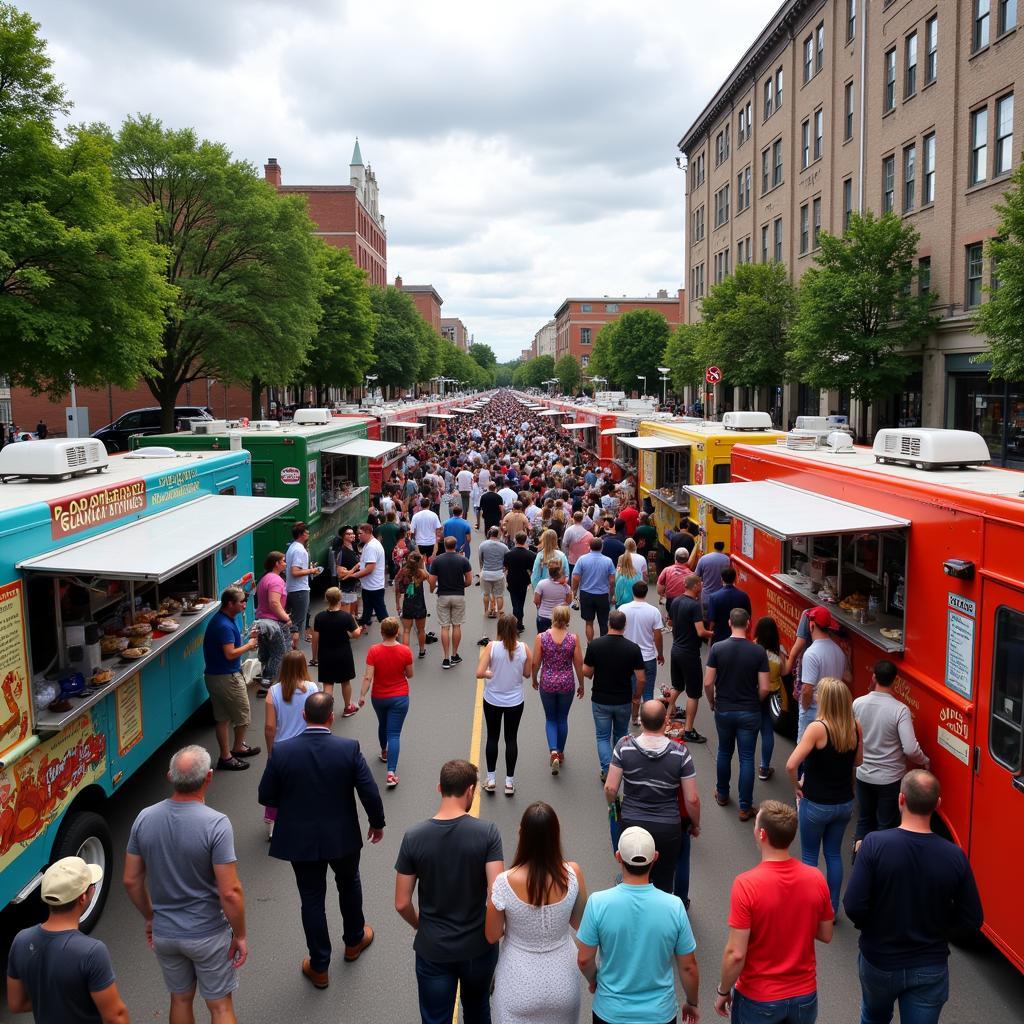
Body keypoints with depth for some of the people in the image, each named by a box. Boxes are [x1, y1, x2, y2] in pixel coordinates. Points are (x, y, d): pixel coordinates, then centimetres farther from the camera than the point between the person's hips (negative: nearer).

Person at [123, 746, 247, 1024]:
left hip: (163, 934, 4)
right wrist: (240, 935, -8)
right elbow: (229, 892, -23)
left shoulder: (144, 818, -10)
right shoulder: (216, 824, -25)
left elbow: (131, 881, 0)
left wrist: (149, 918, 15)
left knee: (180, 999, 24)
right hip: (208, 934, -4)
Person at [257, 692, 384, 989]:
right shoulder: (349, 748, -18)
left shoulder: (281, 752, -17)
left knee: (312, 900, 14)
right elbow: (369, 793, -15)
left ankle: (319, 967, 26)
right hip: (343, 836, 1)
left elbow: (266, 797, -7)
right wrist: (377, 823, 3)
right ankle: (354, 940, 47)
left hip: (301, 840, 0)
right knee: (349, 885, 27)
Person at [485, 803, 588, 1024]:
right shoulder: (572, 873, -20)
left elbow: (492, 936, -10)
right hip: (562, 980, 1)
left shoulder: (505, 883, -26)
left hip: (520, 986, -1)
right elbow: (580, 923, -3)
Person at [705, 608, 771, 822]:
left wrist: (712, 702, 9)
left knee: (724, 752, 21)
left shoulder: (717, 648, -11)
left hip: (723, 710, 1)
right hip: (749, 712, -1)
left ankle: (722, 795, 36)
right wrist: (755, 703, 9)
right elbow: (764, 688, -11)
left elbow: (708, 683, -10)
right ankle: (745, 807, 13)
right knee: (747, 758, 7)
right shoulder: (759, 651, -12)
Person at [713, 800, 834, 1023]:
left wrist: (723, 991, -6)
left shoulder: (746, 884, -25)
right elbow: (826, 935, 2)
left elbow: (736, 954, -21)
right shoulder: (816, 878, -13)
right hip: (805, 996, 4)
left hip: (758, 999, -3)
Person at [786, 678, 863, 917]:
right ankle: (832, 908, 29)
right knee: (834, 854, 20)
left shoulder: (817, 728, -23)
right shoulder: (855, 726, -8)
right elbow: (858, 760, 9)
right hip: (844, 803, 5)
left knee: (809, 855, 14)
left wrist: (797, 785, -11)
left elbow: (791, 765, -27)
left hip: (816, 804, -5)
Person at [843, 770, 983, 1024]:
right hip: (930, 968, 0)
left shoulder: (875, 844, -23)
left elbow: (853, 907, -22)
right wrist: (935, 929, 9)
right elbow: (971, 921, -9)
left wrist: (872, 927, 0)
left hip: (879, 960, 0)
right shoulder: (954, 856, -18)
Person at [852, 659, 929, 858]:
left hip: (863, 775, 3)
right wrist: (925, 761, -3)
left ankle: (859, 845, 12)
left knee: (865, 820, 22)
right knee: (887, 826, 12)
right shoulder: (900, 710, -19)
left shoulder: (858, 703, -9)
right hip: (890, 778, -3)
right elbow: (910, 749, -21)